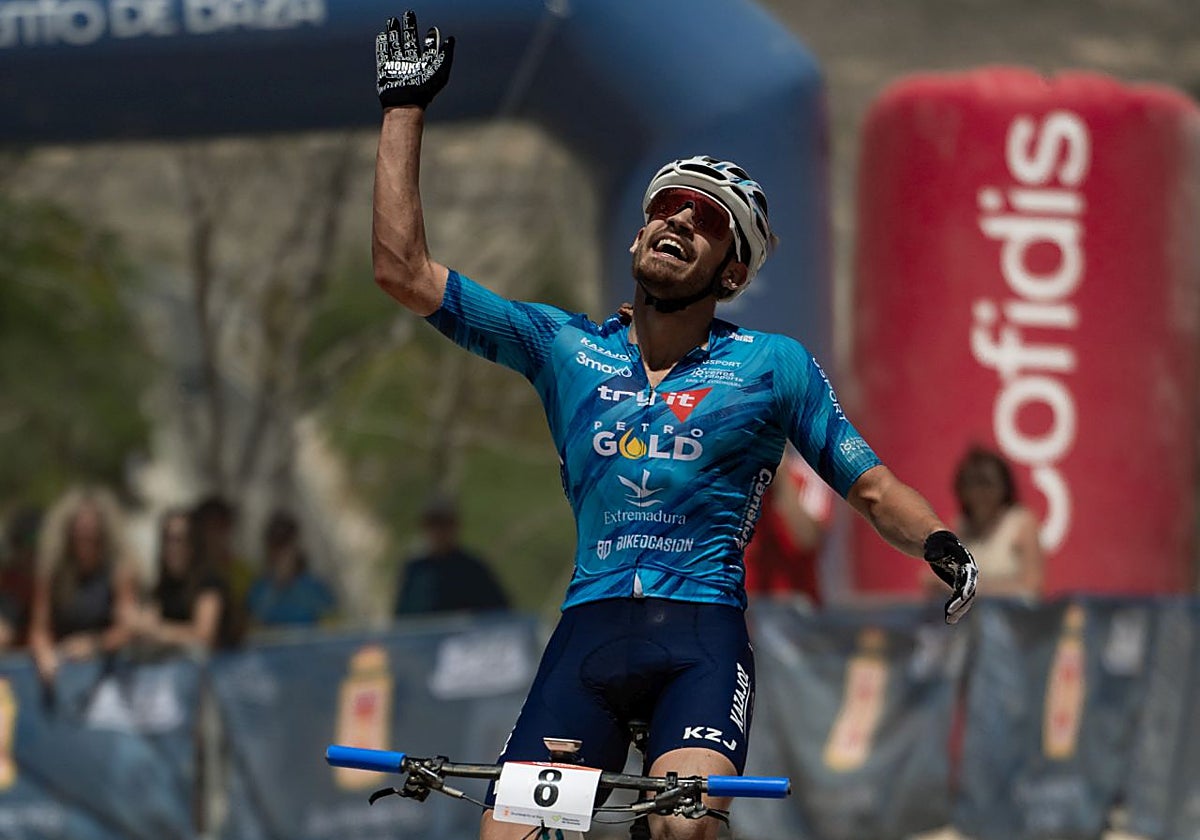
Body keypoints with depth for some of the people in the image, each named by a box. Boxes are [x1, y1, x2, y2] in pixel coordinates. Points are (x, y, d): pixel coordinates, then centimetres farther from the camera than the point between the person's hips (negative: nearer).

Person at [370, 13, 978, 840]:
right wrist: (405, 106, 13)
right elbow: (404, 270, 12)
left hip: (703, 638, -2)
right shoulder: (564, 347, 14)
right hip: (588, 632, 2)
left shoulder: (773, 365, 10)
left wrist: (941, 545, -12)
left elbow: (873, 488, 11)